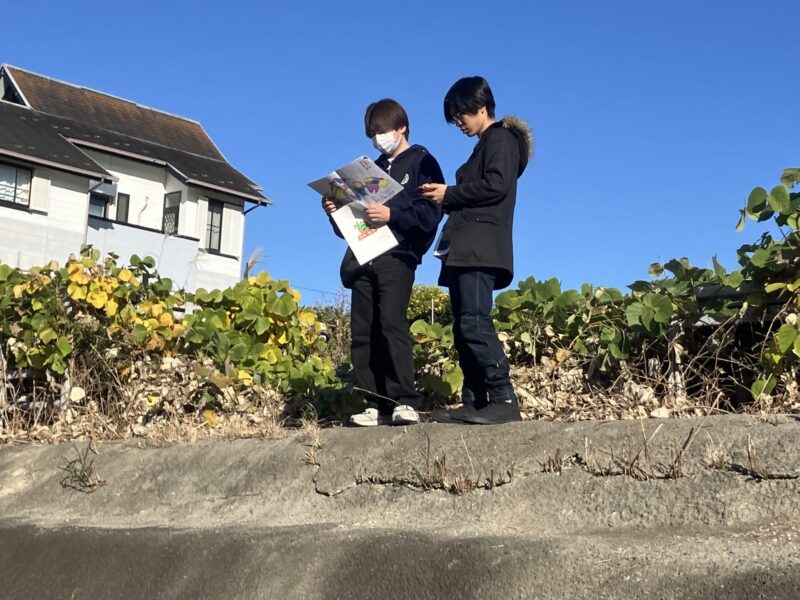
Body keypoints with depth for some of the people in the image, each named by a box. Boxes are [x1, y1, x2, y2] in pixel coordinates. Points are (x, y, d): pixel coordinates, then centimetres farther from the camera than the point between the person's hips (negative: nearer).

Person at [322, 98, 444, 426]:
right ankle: (380, 406, 0)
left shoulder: (422, 163, 7)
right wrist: (336, 211, 5)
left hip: (397, 255, -6)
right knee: (363, 332, -1)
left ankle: (405, 402, -18)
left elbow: (430, 214, -7)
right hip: (364, 258, 6)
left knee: (391, 323, -19)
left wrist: (392, 214, -18)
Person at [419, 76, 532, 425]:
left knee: (474, 323, -19)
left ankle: (504, 400, -21)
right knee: (464, 327, 4)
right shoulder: (485, 146, 28)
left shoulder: (500, 139, 0)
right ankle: (474, 403, 4)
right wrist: (444, 198, 7)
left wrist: (449, 194, -8)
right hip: (466, 251, 10)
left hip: (481, 250, -10)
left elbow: (496, 185, -15)